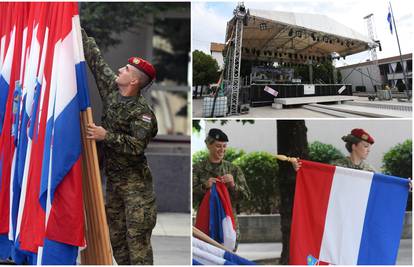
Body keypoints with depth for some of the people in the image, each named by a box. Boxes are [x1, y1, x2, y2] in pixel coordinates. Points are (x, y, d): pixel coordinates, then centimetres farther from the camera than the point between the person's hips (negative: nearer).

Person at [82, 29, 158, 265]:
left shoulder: (142, 112, -17)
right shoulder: (111, 89, 5)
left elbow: (137, 146, -25)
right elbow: (95, 59, 12)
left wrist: (106, 136, -24)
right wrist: (80, 33, 15)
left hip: (135, 183, -8)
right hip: (113, 178, 8)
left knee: (137, 237, -9)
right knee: (116, 236, 10)